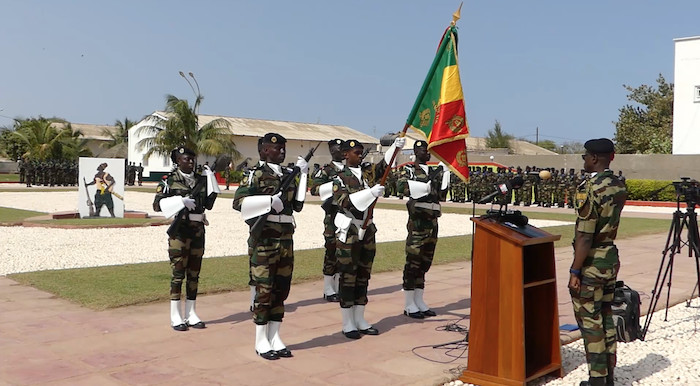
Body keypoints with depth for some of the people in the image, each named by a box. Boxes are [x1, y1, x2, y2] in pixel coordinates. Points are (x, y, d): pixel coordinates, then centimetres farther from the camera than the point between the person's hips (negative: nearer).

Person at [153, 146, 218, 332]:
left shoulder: (201, 179, 11)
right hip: (179, 230, -5)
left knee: (194, 273, 8)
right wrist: (181, 201, -18)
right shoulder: (169, 180, -1)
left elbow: (209, 204, 9)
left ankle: (191, 314, 17)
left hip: (198, 230, 5)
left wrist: (210, 180, 3)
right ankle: (176, 317, 6)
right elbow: (157, 204, -8)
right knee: (178, 272, -2)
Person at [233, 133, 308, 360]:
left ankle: (275, 338, 20)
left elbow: (297, 206, 13)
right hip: (264, 239, -6)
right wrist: (269, 201, -20)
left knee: (282, 288, 10)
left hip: (286, 238, 7)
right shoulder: (256, 175, -6)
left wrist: (302, 175, 9)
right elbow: (238, 202, -14)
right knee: (264, 289, -1)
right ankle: (261, 342, 10)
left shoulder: (289, 175, 13)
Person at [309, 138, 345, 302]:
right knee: (332, 250, -3)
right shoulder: (326, 170, -3)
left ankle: (339, 287, 21)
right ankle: (329, 290, 7)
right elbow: (314, 189, -15)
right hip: (333, 216, -6)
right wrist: (334, 185, -24)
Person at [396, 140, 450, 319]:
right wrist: (427, 181, -25)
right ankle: (409, 305, 0)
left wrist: (444, 171, 0)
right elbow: (402, 187, -20)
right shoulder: (408, 169, -1)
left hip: (432, 220, 7)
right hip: (417, 219, -7)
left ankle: (419, 301, 19)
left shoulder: (432, 170, 18)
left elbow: (442, 190, 8)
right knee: (413, 260, -5)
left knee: (425, 261, 11)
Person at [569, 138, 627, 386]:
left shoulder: (589, 189, -19)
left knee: (590, 322, 0)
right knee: (606, 318, 15)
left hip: (591, 263, -8)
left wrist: (575, 271, -16)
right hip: (611, 258, 8)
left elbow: (585, 236, -21)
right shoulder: (619, 187, 6)